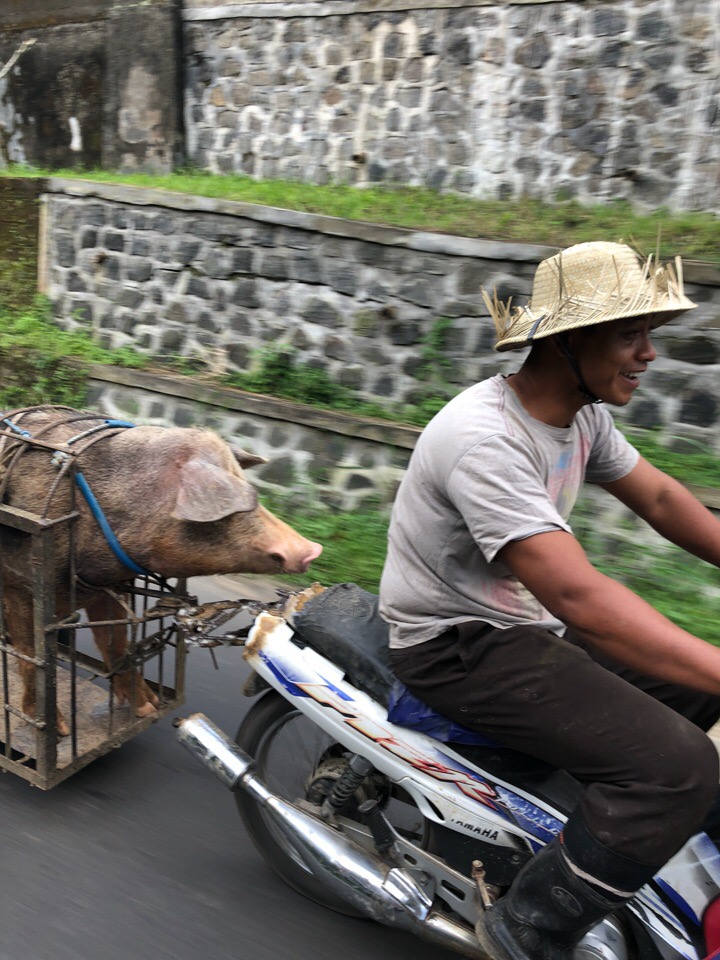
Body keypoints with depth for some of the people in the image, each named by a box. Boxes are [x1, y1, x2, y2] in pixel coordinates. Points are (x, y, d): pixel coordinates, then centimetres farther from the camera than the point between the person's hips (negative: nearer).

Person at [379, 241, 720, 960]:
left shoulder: (582, 412, 1)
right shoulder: (484, 437, -29)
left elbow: (658, 498, 13)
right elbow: (578, 596, -37)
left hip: (525, 623, 9)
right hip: (456, 646, -9)